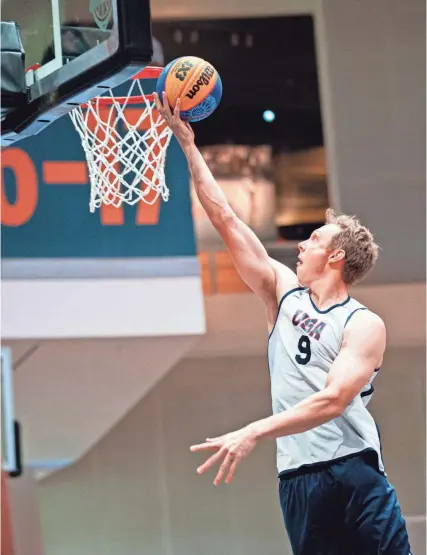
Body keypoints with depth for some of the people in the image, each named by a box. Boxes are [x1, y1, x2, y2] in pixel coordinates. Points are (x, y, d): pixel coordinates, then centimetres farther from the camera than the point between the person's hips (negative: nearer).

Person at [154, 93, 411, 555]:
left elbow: (333, 400, -16)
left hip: (355, 471, -4)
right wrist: (187, 142, 14)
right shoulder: (284, 293, 14)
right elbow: (225, 221, 14)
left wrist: (254, 433, -25)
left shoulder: (364, 325, -2)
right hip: (297, 478, 4)